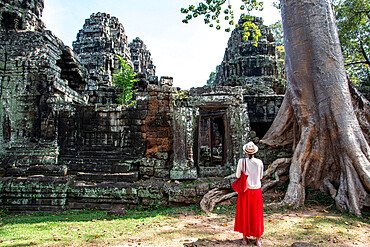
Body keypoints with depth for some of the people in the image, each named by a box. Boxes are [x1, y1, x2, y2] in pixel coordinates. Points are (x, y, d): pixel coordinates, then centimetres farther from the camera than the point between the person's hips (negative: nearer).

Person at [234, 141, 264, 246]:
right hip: (256, 190, 1)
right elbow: (261, 176, 5)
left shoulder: (241, 161, -11)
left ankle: (245, 238, 21)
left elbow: (238, 176, -2)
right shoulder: (259, 162, -8)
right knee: (256, 214, 12)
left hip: (245, 190, 0)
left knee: (244, 213, 12)